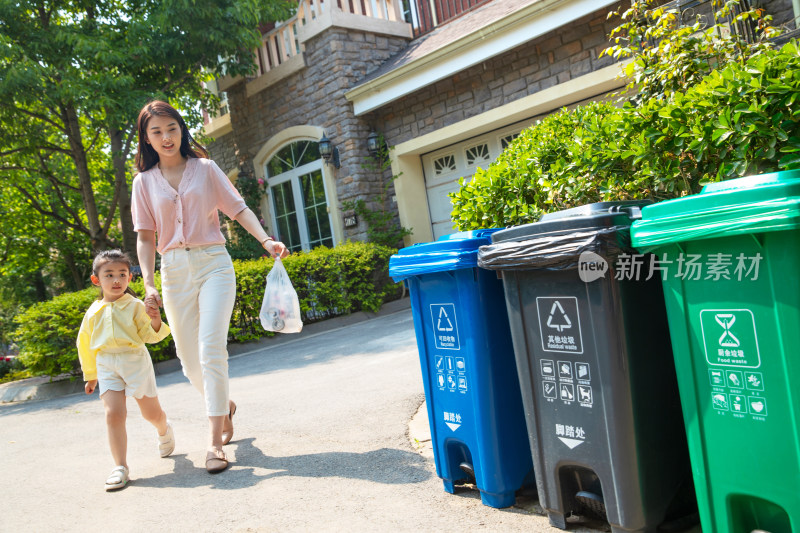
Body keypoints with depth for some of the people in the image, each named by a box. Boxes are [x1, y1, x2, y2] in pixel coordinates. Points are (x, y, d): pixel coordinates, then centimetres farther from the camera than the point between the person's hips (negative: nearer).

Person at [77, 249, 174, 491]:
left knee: (152, 412, 10)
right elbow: (85, 345, 17)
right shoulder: (94, 312, 6)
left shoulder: (135, 306, -3)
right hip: (107, 366, 2)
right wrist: (90, 375, 21)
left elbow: (149, 335, -4)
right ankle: (120, 467, -6)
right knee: (114, 414, -12)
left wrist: (156, 321, -26)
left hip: (135, 361, -1)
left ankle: (164, 430, 45)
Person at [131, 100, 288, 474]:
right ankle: (224, 406, 35)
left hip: (213, 263, -2)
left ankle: (215, 441, -12)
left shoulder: (205, 168, 6)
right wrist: (148, 284, -5)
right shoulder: (144, 181, 9)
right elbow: (145, 237, 6)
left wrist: (265, 239, -13)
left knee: (211, 348, -16)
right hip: (174, 270, 3)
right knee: (190, 358, 6)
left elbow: (237, 208, 3)